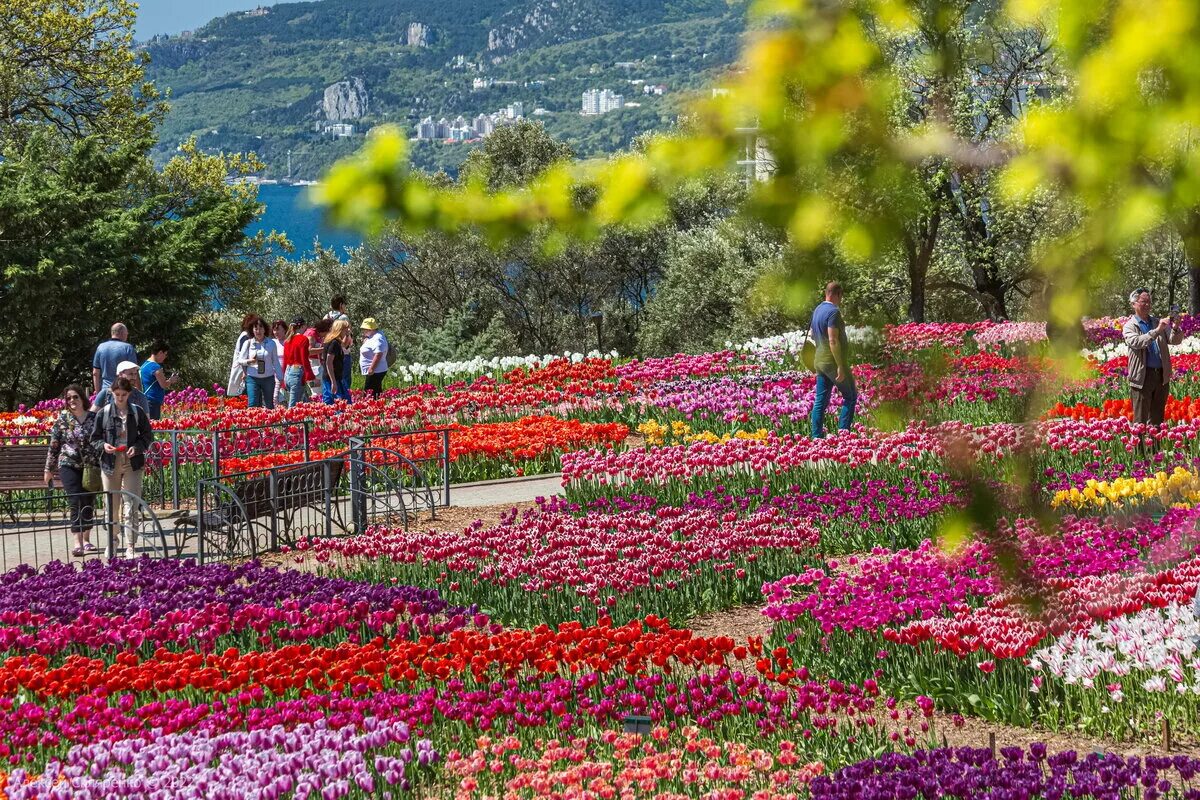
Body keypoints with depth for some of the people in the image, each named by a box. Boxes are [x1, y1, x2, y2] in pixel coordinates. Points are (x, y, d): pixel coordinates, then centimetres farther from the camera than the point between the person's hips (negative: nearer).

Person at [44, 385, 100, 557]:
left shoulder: (95, 418, 3)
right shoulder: (62, 419, 0)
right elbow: (54, 445, 4)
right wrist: (49, 469, 5)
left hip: (92, 468, 2)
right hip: (69, 466, -2)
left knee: (89, 504, 7)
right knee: (76, 504, -11)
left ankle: (86, 540, 20)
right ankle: (78, 543, -15)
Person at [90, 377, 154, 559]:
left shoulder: (137, 413, 2)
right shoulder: (103, 413, 2)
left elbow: (148, 436, 9)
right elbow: (94, 439, 8)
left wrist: (137, 447, -9)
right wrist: (103, 445, -12)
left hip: (132, 464, -1)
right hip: (110, 464, 1)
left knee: (131, 508, -5)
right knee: (112, 507, 9)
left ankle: (131, 547, -2)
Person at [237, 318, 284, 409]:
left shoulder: (271, 343, 3)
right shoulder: (248, 343, 2)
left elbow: (275, 362, 9)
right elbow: (240, 360, 4)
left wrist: (280, 378, 8)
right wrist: (249, 361, -17)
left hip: (268, 378, 1)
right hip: (252, 378, -1)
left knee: (269, 406, 6)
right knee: (252, 404, -11)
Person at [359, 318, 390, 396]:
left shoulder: (377, 339, -17)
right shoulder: (373, 337, 16)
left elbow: (378, 354, -27)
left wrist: (371, 369, -27)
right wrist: (365, 341, 11)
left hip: (375, 372, -11)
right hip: (375, 372, 11)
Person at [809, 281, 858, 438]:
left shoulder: (817, 310, 11)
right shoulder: (833, 312, -17)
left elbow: (812, 334, 25)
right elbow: (833, 340, -23)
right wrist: (840, 367, -23)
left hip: (819, 361, 8)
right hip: (834, 361, -8)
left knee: (820, 401, 8)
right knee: (850, 397, 3)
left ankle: (816, 437, 5)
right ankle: (843, 433, -2)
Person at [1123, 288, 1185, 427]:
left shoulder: (1158, 322, 13)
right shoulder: (1129, 326, -1)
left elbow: (1174, 340, 7)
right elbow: (1136, 342, -19)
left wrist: (1175, 328, -15)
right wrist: (1157, 331, -28)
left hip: (1162, 375, 4)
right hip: (1143, 377, -4)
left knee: (1157, 419, 11)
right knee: (1141, 420, -1)